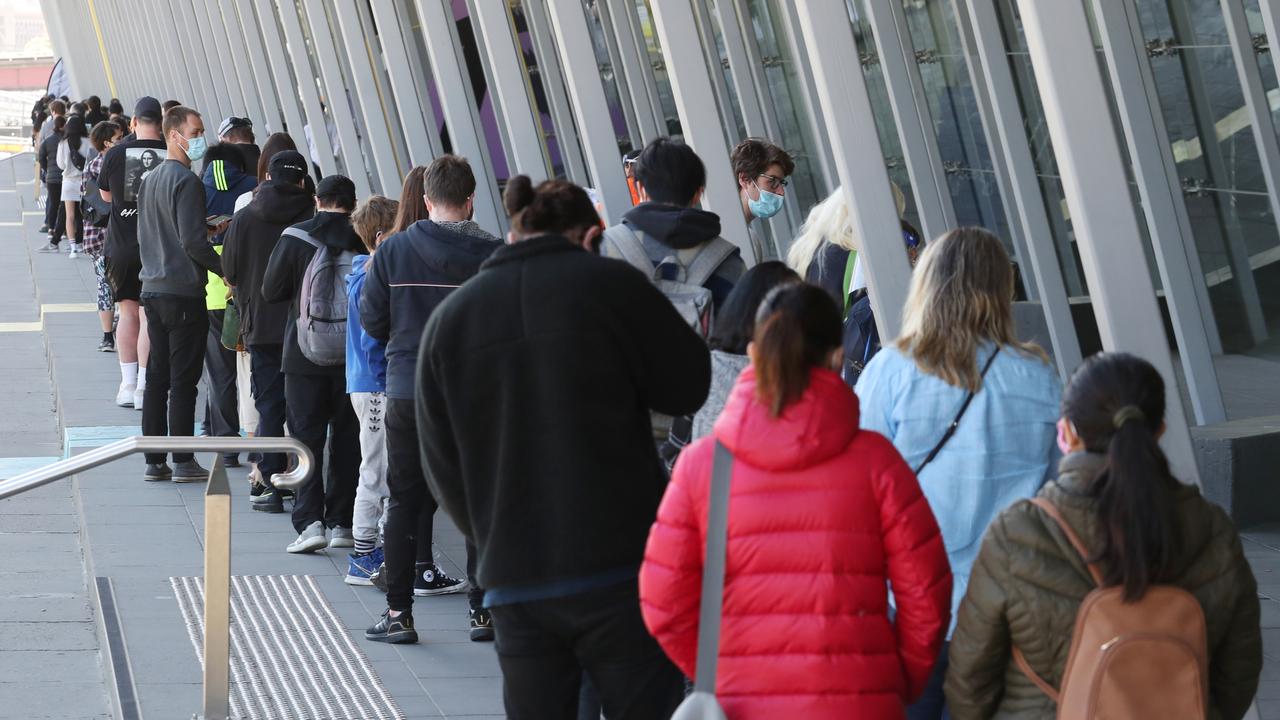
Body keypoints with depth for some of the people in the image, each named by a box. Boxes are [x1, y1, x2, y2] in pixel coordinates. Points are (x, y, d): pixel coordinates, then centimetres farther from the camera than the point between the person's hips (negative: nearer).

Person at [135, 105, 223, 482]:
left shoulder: (149, 180, 14)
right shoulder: (187, 181, -14)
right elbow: (193, 241, -20)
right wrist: (226, 268, -8)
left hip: (153, 290, 8)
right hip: (184, 292, -8)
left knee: (157, 377, 11)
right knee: (183, 380, -4)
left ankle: (154, 461, 12)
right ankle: (183, 462, -2)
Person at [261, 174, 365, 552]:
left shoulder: (295, 237, -7)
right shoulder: (363, 239, -6)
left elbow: (271, 291, -4)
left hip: (304, 355, -1)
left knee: (306, 436, 2)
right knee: (346, 438, 11)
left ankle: (309, 521, -10)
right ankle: (341, 523, 12)